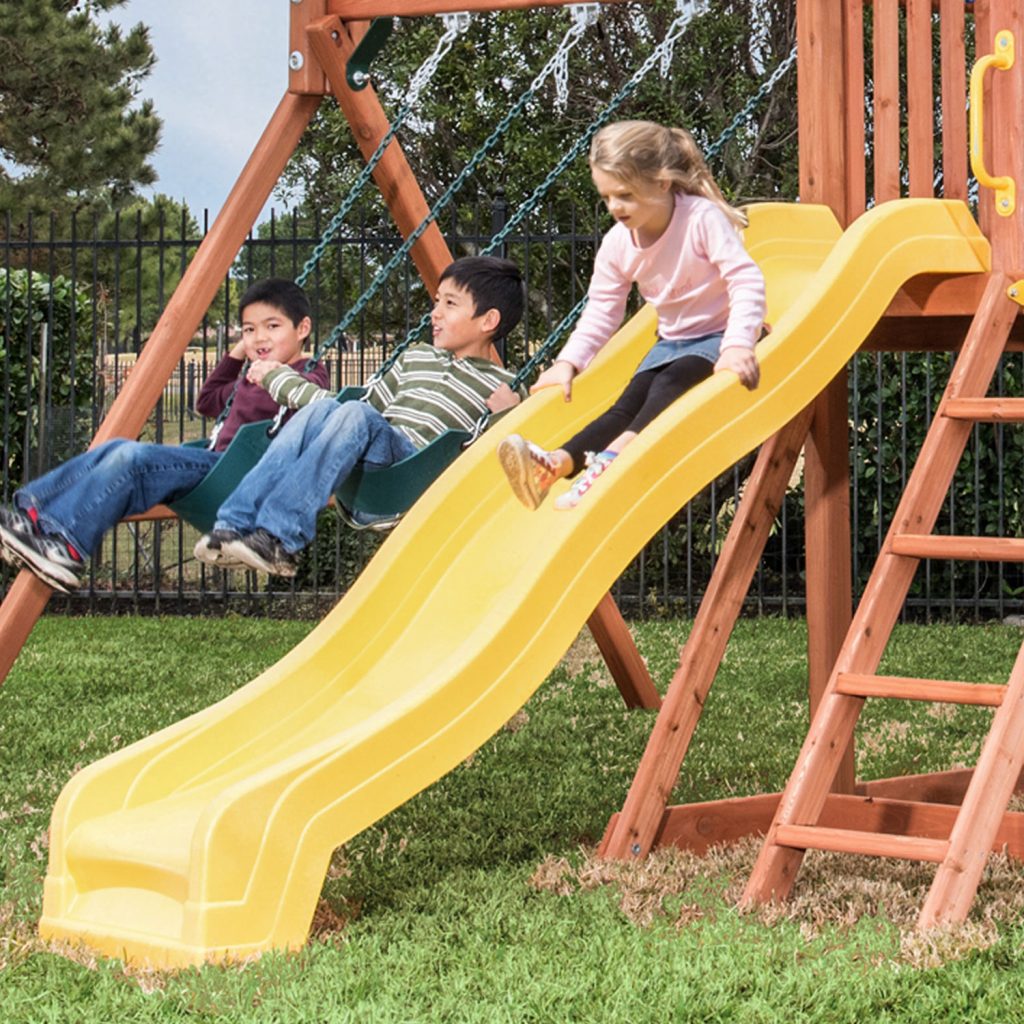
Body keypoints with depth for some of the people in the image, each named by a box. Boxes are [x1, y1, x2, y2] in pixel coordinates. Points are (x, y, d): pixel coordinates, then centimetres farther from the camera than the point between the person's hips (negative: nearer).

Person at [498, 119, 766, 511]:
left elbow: (746, 280, -25)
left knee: (671, 383, -33)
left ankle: (610, 458, -53)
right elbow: (601, 309, 10)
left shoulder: (703, 218, -19)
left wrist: (738, 345, -37)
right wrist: (568, 362, -3)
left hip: (718, 337, -6)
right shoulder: (617, 244, 0)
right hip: (672, 342, 6)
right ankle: (556, 464, -41)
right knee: (627, 404, -17)